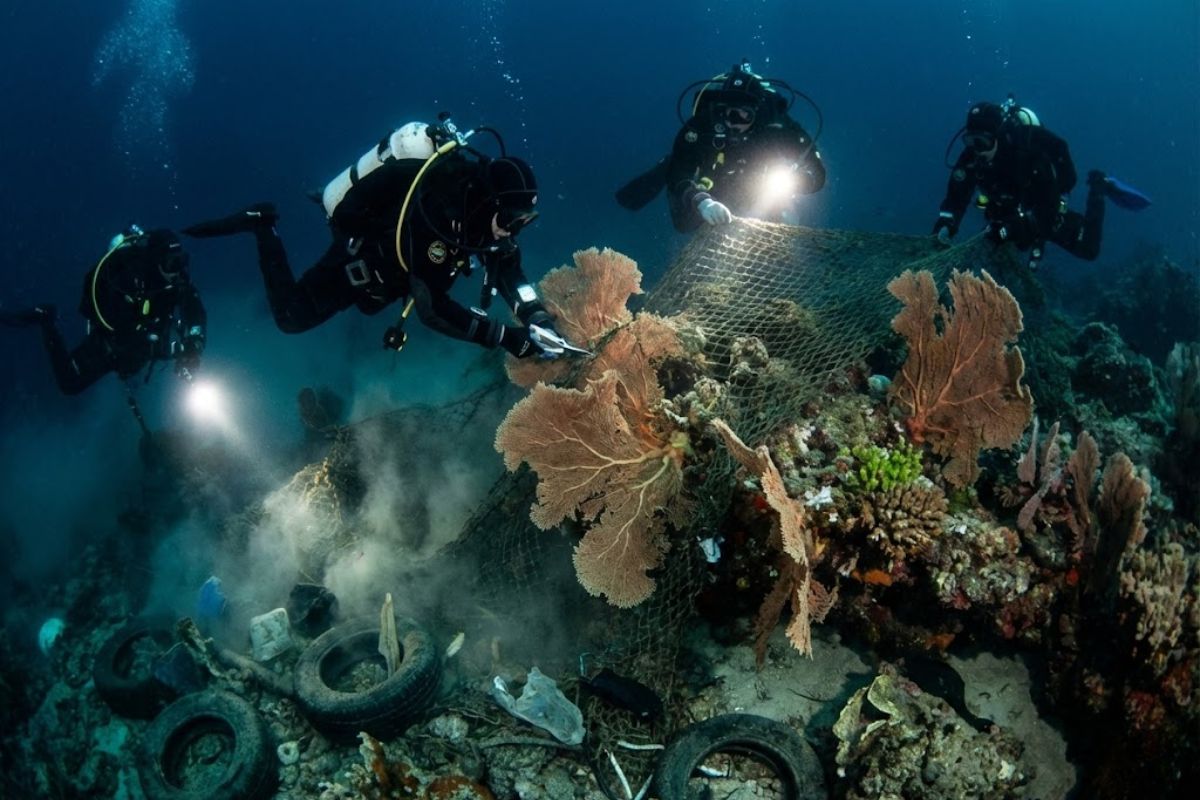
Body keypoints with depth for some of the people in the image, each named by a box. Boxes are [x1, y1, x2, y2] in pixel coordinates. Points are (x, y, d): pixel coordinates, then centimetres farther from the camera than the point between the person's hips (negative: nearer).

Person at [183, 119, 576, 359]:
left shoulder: (482, 185, -22)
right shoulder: (433, 210, -44)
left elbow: (508, 266, -15)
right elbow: (433, 309, -46)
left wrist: (535, 316, -32)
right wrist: (508, 338, -50)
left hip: (397, 259, 7)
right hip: (360, 256, -7)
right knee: (292, 318, 4)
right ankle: (263, 228, 16)